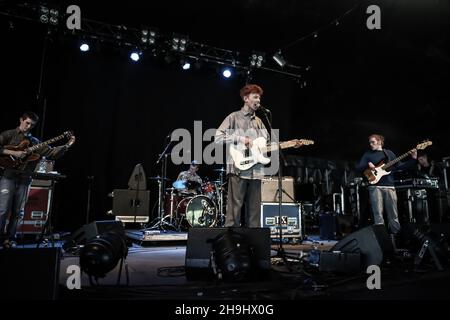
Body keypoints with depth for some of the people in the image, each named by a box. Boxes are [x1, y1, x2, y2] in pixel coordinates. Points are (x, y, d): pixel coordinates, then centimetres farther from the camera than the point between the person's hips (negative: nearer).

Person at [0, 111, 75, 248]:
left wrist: (67, 145, -1)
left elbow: (51, 152, 10)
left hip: (24, 179, 4)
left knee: (17, 213, 7)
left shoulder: (34, 142, 16)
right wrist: (13, 153, -16)